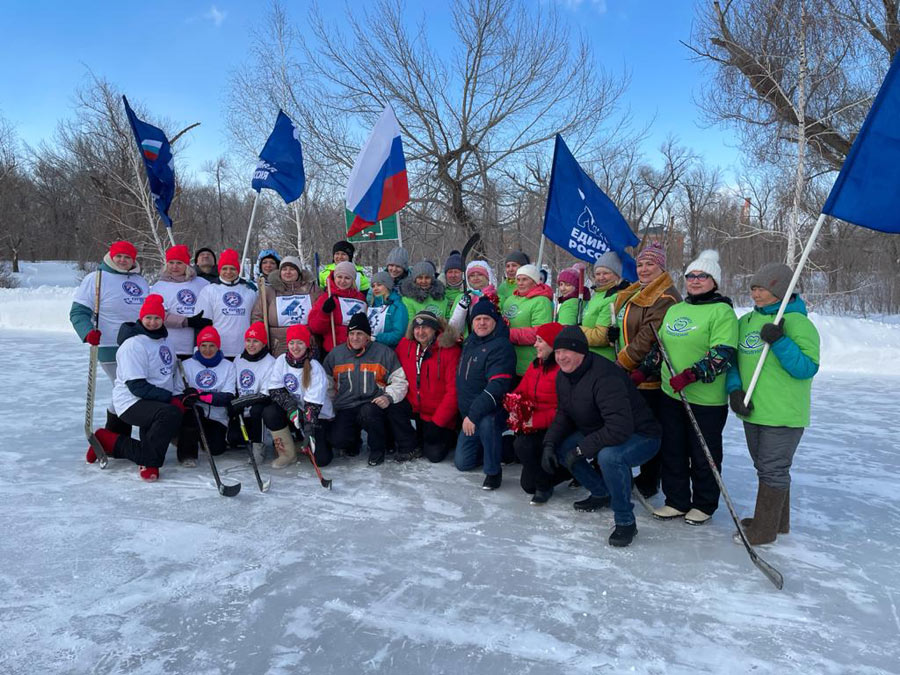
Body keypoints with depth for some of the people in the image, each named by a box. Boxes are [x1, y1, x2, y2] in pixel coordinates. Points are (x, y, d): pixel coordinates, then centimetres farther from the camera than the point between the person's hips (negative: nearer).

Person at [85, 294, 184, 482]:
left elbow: (173, 372, 21)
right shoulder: (134, 344, -13)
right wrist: (170, 397, -19)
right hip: (132, 403, -9)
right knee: (170, 414, -33)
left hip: (157, 402, 9)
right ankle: (148, 462, -18)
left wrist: (179, 395, 5)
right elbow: (137, 386, -19)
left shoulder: (163, 340, 14)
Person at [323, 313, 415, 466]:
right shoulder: (335, 354, 6)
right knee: (337, 440, -21)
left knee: (368, 412, -37)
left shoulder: (384, 352, -2)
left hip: (373, 403, -2)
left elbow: (399, 380, 0)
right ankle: (353, 441, 18)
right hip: (346, 407, 2)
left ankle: (378, 448, -8)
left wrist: (389, 396, -18)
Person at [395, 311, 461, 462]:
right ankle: (416, 445, 6)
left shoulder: (450, 350, -16)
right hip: (413, 410, 4)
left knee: (434, 455, -11)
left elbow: (453, 390, -17)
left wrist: (437, 423, -16)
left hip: (439, 416, -4)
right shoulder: (405, 345, -2)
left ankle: (448, 436, 25)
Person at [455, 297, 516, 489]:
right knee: (462, 462, 10)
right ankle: (492, 448, 37)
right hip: (469, 413, 8)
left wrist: (474, 415, -34)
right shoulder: (469, 341, 6)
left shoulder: (501, 347, -20)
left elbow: (497, 387, -31)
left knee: (486, 422, -42)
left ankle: (493, 471, -20)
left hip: (492, 411, -8)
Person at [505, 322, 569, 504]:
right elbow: (521, 392, 11)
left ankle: (544, 487, -7)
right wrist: (515, 408, -11)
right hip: (534, 428, 7)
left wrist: (536, 420, -23)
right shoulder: (535, 366, 12)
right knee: (528, 484, 0)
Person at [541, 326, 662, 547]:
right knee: (561, 446, 1)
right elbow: (564, 414, 9)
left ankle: (626, 521, -15)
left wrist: (581, 449, -29)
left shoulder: (604, 377, -32)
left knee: (609, 456, -37)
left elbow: (619, 429, -37)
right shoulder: (563, 376, -3)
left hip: (641, 437, -9)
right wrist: (549, 443, -7)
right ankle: (601, 493, 19)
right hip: (600, 433, 9)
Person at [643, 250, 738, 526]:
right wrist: (642, 371, 15)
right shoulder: (674, 310, 13)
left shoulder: (722, 311, -9)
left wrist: (690, 375, -27)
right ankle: (677, 501, 28)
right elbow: (660, 347, 22)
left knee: (703, 455, 7)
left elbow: (722, 355, -19)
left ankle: (704, 505, 25)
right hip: (670, 395, 7)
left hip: (706, 399, -6)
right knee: (672, 450, 13)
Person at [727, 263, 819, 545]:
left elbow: (807, 368, -18)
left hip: (783, 414, -7)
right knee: (766, 467, 19)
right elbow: (733, 359, 10)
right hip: (753, 410, 7)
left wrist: (779, 342, -27)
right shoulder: (746, 321, 8)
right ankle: (778, 521, 36)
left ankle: (764, 530, 15)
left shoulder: (797, 323, -12)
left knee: (773, 470, 2)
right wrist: (734, 389, -5)